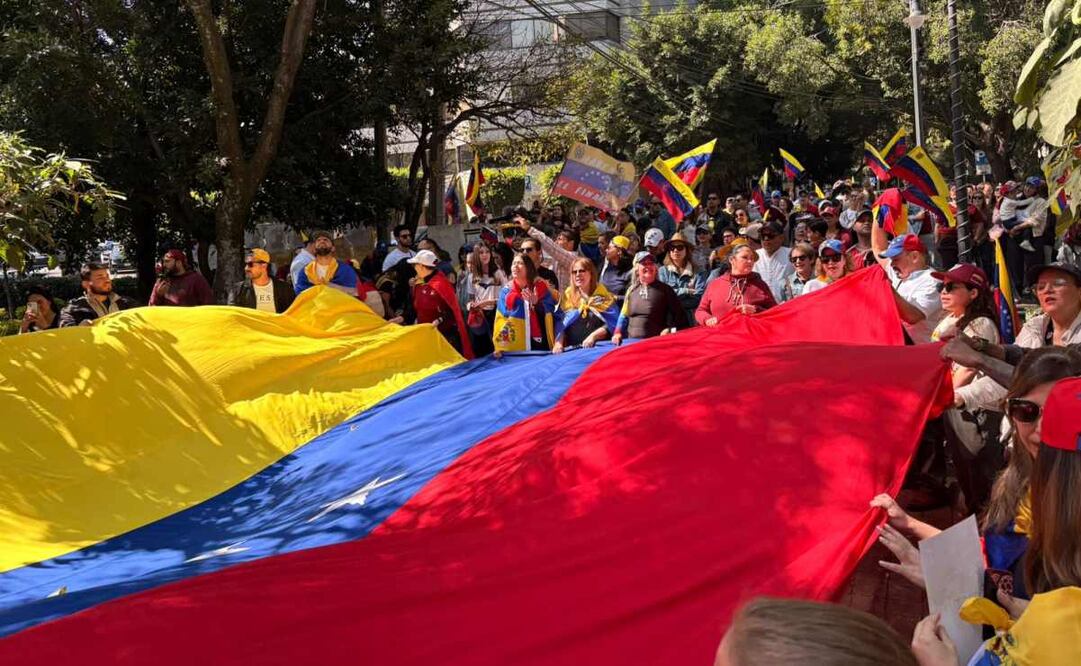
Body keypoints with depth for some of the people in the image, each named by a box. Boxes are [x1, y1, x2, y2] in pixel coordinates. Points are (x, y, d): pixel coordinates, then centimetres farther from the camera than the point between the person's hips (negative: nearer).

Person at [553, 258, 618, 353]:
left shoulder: (603, 296, 6)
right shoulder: (568, 296, 14)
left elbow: (612, 323, -2)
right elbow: (561, 325, 11)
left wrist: (593, 336, -14)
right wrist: (559, 343, -5)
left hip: (598, 347, -2)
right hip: (572, 349, 2)